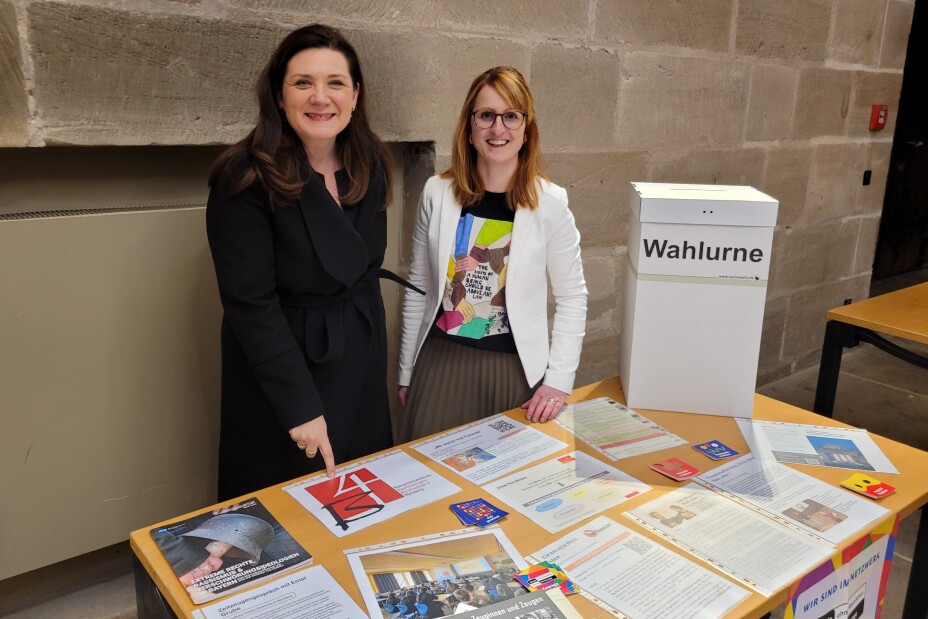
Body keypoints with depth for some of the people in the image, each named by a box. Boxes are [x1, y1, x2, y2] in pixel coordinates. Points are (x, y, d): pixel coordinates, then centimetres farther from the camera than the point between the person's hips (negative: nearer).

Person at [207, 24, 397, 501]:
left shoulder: (370, 166, 0)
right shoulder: (246, 178, -19)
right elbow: (250, 303, -21)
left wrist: (370, 349, 11)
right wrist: (300, 405, -23)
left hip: (360, 364, 6)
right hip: (282, 361, -5)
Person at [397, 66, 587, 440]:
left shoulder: (549, 203, -7)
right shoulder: (438, 194, -2)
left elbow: (572, 298, -1)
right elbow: (418, 287, 5)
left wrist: (559, 379, -7)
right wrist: (407, 372, 8)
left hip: (514, 368, -1)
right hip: (441, 363, 2)